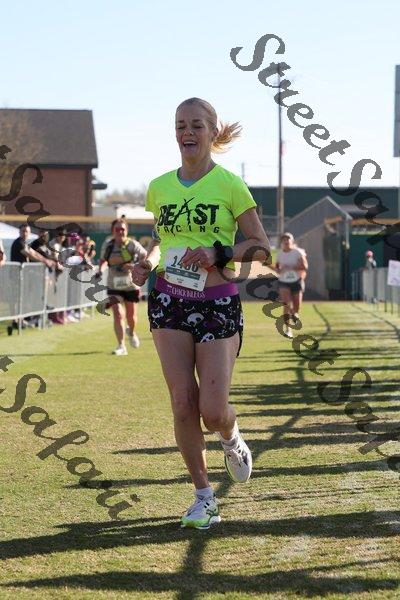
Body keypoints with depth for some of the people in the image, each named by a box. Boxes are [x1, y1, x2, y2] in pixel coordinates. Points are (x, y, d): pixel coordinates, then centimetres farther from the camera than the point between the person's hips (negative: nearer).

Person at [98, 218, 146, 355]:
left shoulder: (132, 245, -12)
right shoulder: (107, 245, -4)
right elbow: (103, 260, 14)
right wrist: (100, 270, -5)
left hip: (131, 285, -1)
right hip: (114, 286, 1)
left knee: (131, 316, 13)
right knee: (118, 314, -13)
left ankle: (131, 333, 48)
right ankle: (121, 346, -8)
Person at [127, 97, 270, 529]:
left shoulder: (229, 185, -4)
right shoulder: (159, 187, 8)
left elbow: (261, 247, -3)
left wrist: (218, 254, -18)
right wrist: (148, 261, 3)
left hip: (218, 303, -3)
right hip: (169, 301, 3)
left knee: (212, 409, -9)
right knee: (182, 402, -2)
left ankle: (232, 439, 29)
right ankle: (204, 495, 12)